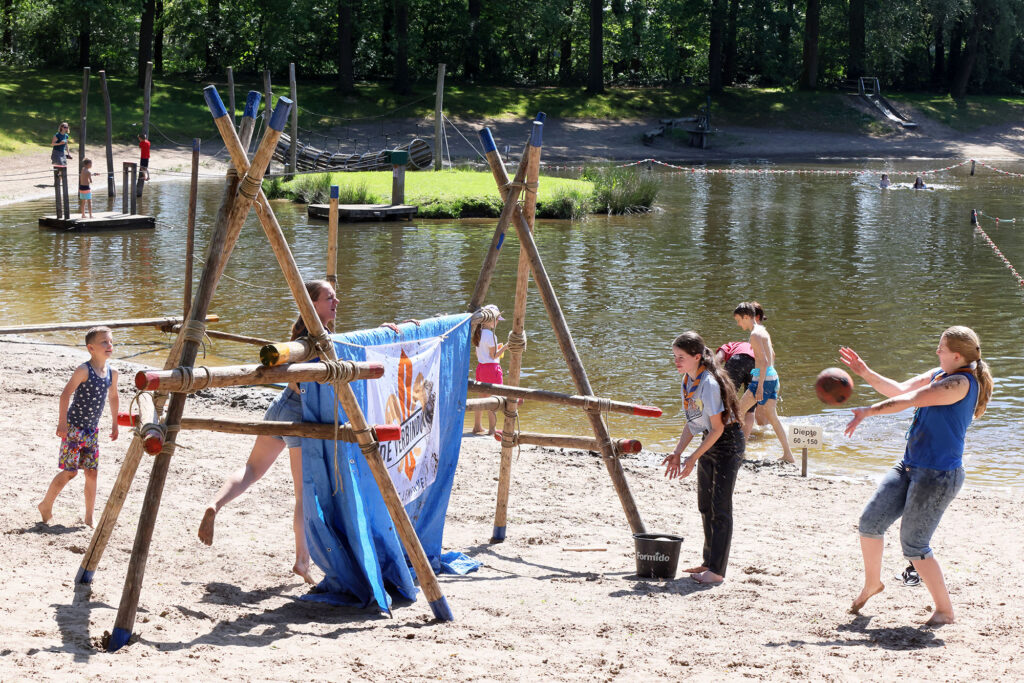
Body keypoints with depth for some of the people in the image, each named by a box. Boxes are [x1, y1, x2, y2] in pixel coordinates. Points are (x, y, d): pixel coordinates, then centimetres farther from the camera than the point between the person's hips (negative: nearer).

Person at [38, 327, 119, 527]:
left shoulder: (112, 373, 3)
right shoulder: (83, 371, -17)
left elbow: (113, 397, 20)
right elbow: (65, 395, -21)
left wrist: (115, 424, 24)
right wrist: (62, 422, -25)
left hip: (92, 430, 6)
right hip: (74, 427, -6)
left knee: (92, 472, 5)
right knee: (70, 471, -5)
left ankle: (89, 517, 13)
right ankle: (46, 505, 15)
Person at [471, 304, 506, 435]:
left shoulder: (478, 332, 7)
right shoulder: (490, 335, -18)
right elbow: (493, 356, -15)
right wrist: (505, 346, -10)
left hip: (480, 366, 9)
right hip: (491, 367, -9)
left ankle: (477, 426, 26)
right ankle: (492, 429, 1)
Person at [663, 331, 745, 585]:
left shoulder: (709, 383, -24)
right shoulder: (687, 381, 3)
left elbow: (717, 427, -21)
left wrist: (693, 458, -18)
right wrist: (677, 453, 4)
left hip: (728, 443, -9)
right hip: (709, 442, 9)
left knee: (720, 507, -10)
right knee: (705, 506, 14)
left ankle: (717, 571, -9)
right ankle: (709, 561, 25)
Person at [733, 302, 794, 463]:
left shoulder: (755, 334, -15)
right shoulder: (763, 331, 13)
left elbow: (764, 362, -20)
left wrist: (760, 387, -22)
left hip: (763, 377, -9)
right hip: (773, 377, 9)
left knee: (739, 411, 1)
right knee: (772, 416, 12)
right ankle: (788, 455, 12)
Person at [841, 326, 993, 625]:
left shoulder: (960, 383, -19)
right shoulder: (938, 375, 11)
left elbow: (908, 401, -20)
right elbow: (899, 390, 18)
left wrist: (867, 412, -15)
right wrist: (865, 372, 8)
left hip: (938, 476, -9)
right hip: (910, 466, 9)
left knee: (913, 544, -6)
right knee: (870, 521, 6)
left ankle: (944, 609, 9)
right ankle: (872, 583, 28)